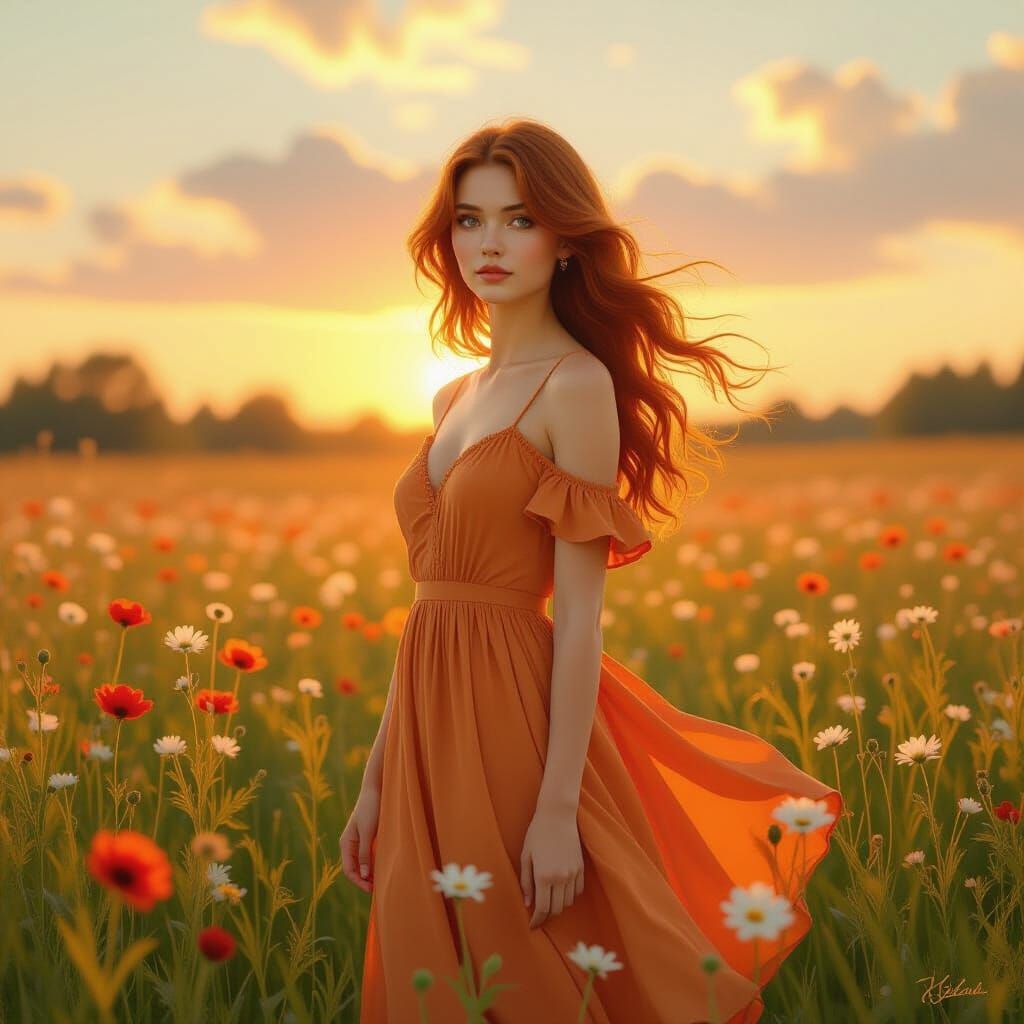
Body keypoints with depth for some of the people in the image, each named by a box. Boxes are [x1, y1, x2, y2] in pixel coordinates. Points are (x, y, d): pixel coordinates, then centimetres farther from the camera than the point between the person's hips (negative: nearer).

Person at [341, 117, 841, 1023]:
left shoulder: (577, 385, -10)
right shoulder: (455, 399, 13)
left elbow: (580, 615, -14)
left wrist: (559, 811, -19)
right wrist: (377, 779, 13)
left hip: (517, 719, -8)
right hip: (433, 727, 8)